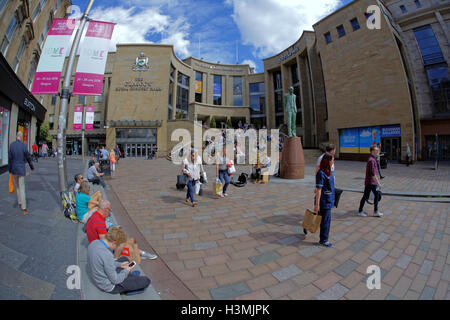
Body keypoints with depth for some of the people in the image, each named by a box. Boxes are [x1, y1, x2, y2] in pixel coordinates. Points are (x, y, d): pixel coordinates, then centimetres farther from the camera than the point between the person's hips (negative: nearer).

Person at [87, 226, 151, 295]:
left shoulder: (94, 243, -11)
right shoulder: (107, 255, -37)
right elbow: (115, 280, -26)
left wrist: (119, 264, 7)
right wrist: (126, 271, -8)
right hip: (109, 286, -9)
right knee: (146, 281, -6)